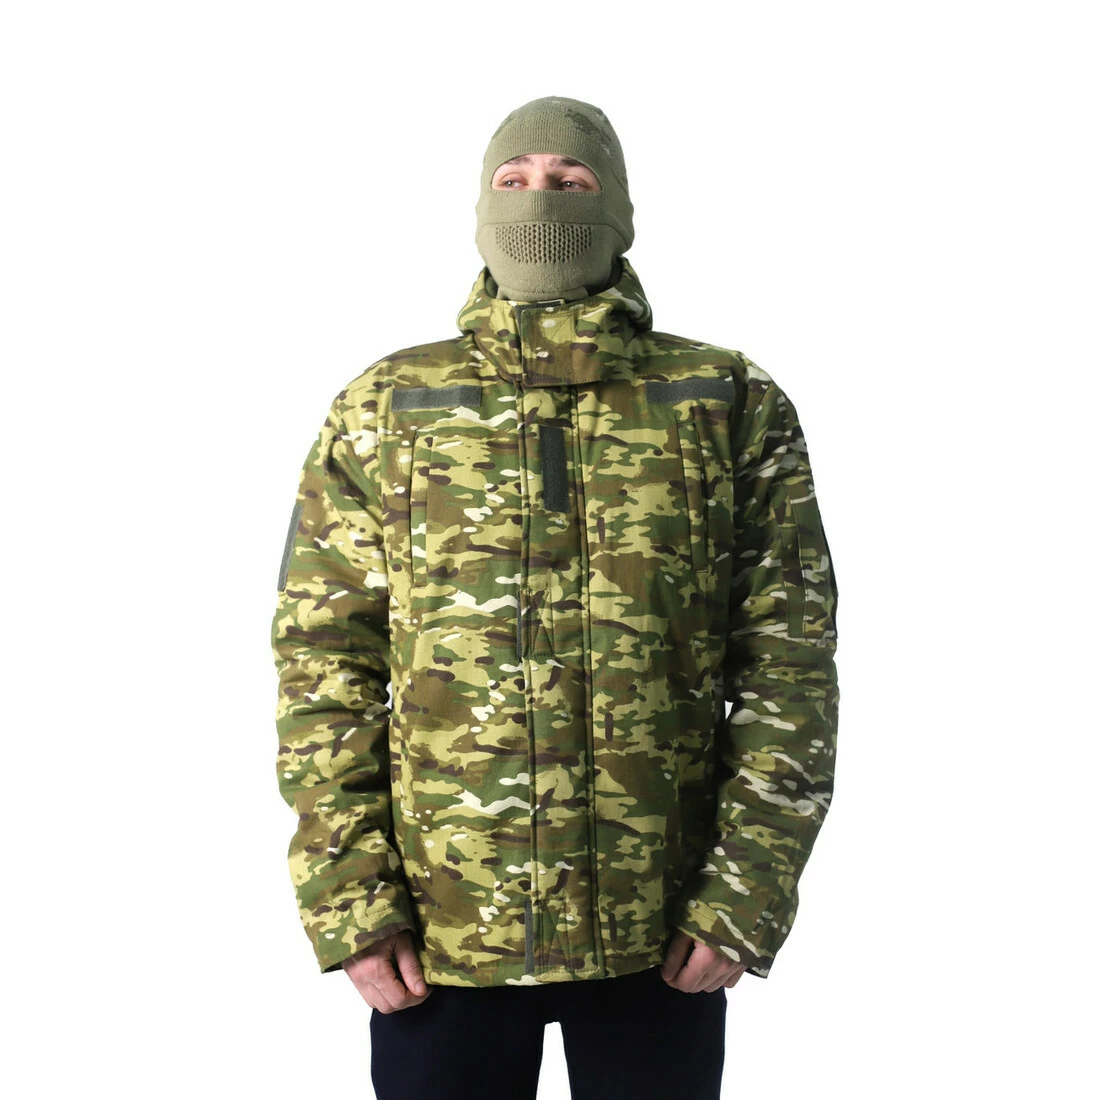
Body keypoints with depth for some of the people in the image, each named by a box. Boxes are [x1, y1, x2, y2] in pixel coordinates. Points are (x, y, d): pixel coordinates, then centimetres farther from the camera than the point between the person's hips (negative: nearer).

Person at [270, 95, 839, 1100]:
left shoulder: (731, 406, 1)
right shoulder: (385, 409, 3)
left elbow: (787, 662, -1)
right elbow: (324, 659, 1)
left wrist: (745, 897, -6)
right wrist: (349, 901, -5)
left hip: (662, 935, 0)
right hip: (437, 934, 1)